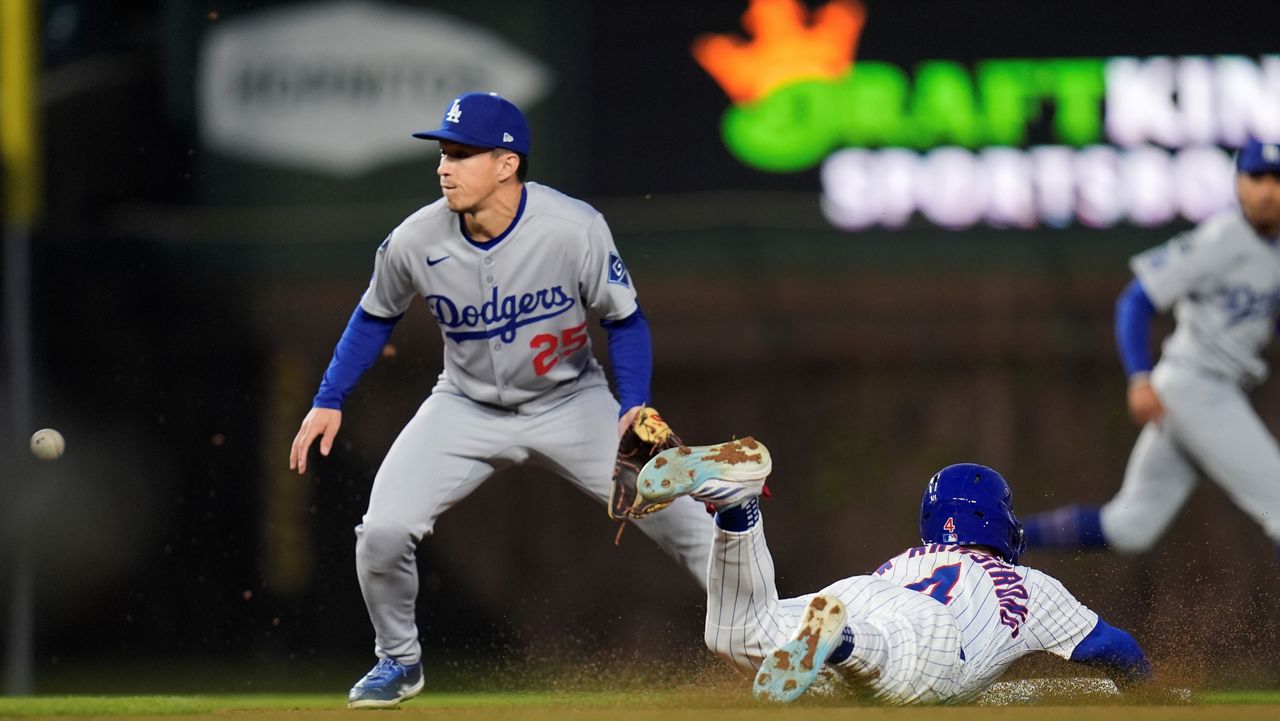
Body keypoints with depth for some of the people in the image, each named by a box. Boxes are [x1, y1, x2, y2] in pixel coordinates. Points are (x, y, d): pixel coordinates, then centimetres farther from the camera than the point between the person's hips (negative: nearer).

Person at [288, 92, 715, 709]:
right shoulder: (416, 241, -18)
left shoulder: (575, 229, -25)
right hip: (467, 409, 1)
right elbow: (375, 316, 2)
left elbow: (625, 319, -12)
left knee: (673, 514, -10)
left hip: (570, 403, -1)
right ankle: (398, 661, 13)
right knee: (384, 530, -13)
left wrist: (636, 404, -24)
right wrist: (329, 401, -3)